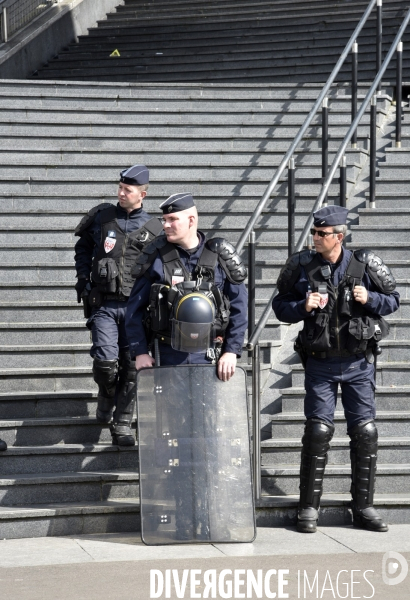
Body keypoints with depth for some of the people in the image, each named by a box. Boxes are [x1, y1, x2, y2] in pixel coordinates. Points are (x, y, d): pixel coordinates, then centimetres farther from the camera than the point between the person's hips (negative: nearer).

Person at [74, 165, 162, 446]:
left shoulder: (153, 229, 5)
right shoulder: (102, 216, 6)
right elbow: (83, 246, 17)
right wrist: (84, 279, 6)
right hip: (103, 304, 0)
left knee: (131, 366, -1)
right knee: (106, 361, -11)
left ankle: (122, 425, 9)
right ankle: (106, 396, 22)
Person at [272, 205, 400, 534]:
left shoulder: (364, 265, -3)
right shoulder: (303, 266, -3)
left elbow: (393, 300, 6)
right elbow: (280, 306, 3)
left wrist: (369, 299, -14)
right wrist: (302, 307, -16)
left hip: (359, 362, 1)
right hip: (321, 363, -1)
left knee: (365, 431, 3)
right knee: (318, 431, -3)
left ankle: (364, 507, 14)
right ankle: (309, 507, 7)